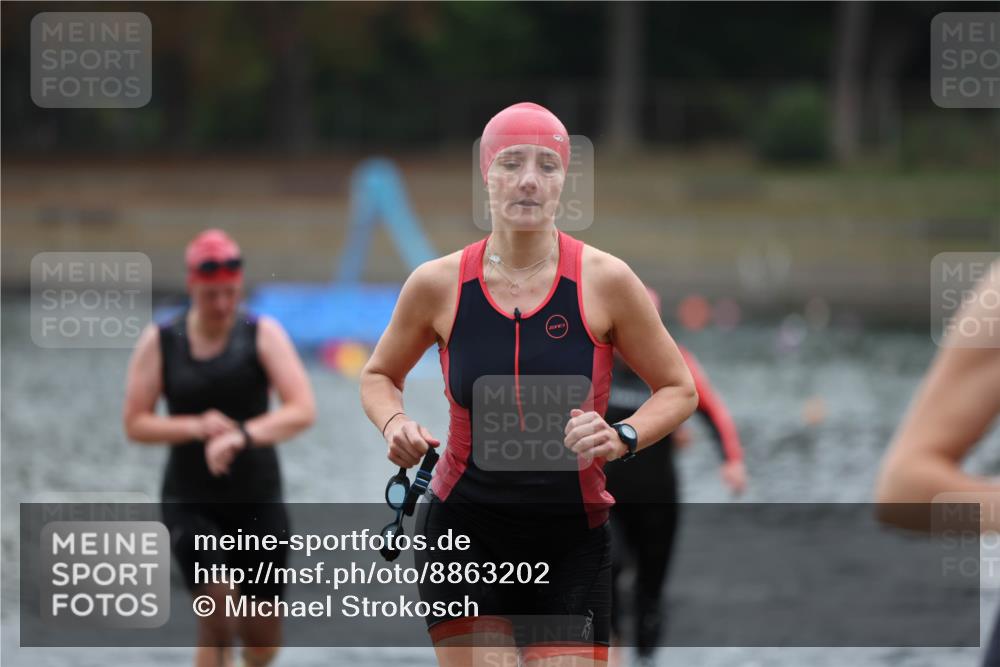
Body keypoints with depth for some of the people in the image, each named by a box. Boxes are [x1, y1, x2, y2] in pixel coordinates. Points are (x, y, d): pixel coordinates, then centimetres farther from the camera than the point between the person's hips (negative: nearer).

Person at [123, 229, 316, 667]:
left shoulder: (262, 335, -4)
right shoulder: (159, 342, -1)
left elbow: (303, 410, -14)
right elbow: (135, 424, -1)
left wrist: (242, 436, -30)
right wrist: (195, 426, -19)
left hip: (257, 498, 1)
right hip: (190, 501, -1)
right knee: (215, 609, -21)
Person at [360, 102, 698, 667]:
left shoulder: (605, 281, -5)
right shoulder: (439, 284, -2)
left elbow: (679, 390, 5)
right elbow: (379, 376, 15)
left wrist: (622, 439, -14)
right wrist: (394, 423, -7)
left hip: (573, 541, 0)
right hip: (463, 535, 0)